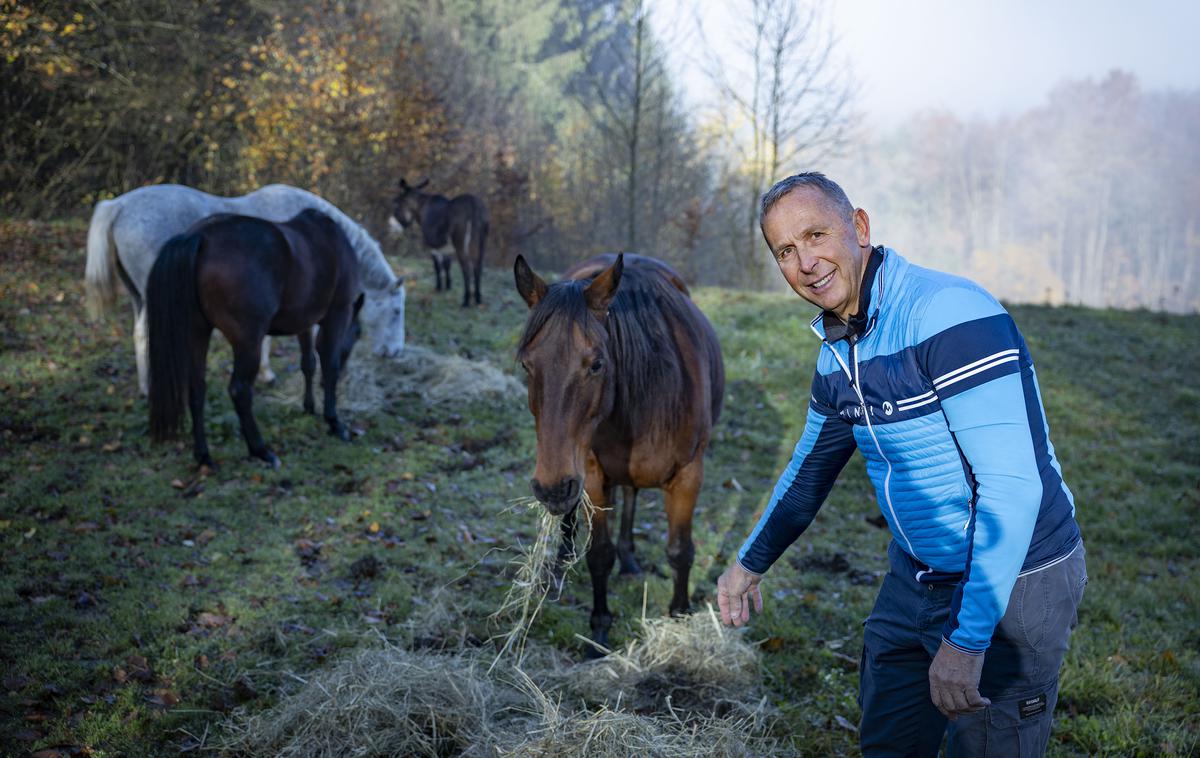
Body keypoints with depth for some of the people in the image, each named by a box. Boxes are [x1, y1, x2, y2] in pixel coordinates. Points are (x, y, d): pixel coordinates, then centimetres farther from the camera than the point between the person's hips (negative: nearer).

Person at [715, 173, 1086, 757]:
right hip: (916, 577, 8)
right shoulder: (835, 349, 3)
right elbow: (811, 469, 19)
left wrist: (967, 640, -31)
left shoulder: (951, 314, -24)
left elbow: (1012, 486, -29)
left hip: (1008, 583, -8)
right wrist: (750, 563, 27)